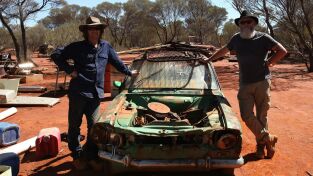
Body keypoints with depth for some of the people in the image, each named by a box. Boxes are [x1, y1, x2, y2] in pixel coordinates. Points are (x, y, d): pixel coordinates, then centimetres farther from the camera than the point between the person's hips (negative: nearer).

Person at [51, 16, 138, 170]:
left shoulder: (106, 47, 9)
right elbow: (56, 55, -1)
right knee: (75, 125, 7)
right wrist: (70, 70, -9)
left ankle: (91, 156, 22)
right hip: (78, 93, -2)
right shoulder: (77, 47, -1)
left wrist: (129, 72, 30)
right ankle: (77, 155, 23)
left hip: (96, 94, 3)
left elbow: (117, 62, 22)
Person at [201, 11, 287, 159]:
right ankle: (268, 138, 13)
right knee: (246, 115, -5)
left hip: (262, 82, -3)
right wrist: (209, 59, 30)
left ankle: (261, 144, 20)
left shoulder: (263, 38, 0)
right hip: (244, 84, 3)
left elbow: (282, 51, 2)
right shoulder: (236, 39, 10)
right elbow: (223, 50, 26)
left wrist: (268, 63, -4)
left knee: (261, 115, 3)